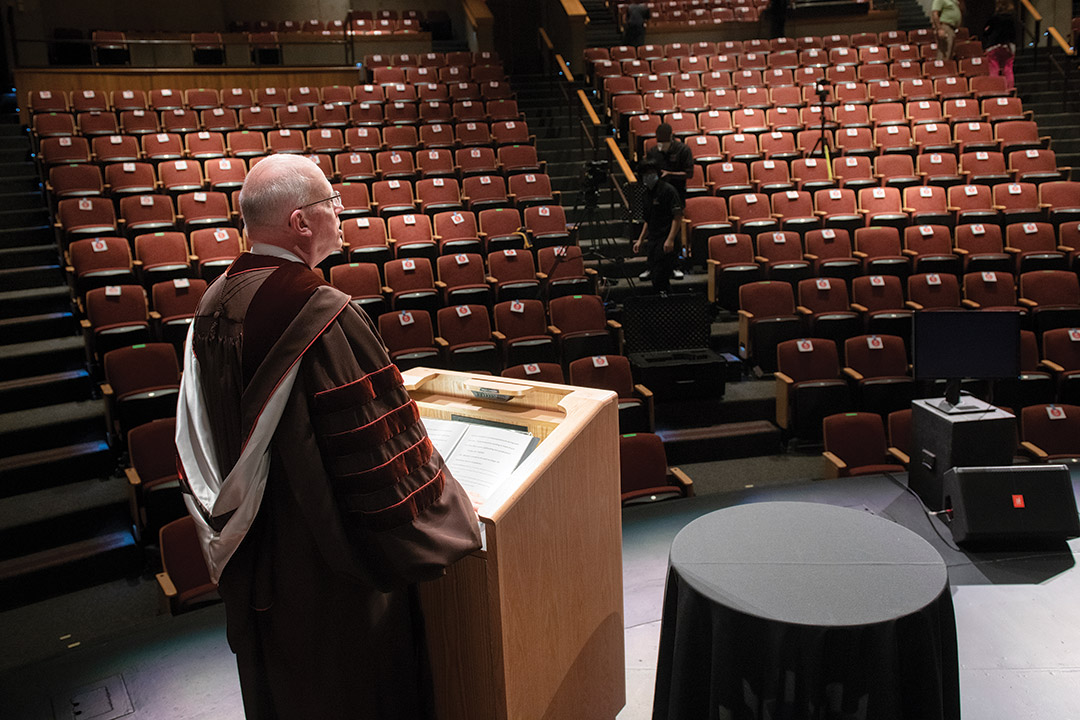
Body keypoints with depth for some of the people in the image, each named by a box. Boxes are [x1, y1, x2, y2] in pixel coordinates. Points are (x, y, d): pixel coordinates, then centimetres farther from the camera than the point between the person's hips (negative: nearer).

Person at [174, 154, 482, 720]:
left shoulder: (215, 302, -3)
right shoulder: (325, 317, -28)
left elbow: (199, 433, 7)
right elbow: (380, 443, -24)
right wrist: (442, 523, -8)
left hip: (251, 560, 8)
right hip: (325, 563, -7)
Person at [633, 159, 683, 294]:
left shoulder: (667, 189, -9)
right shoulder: (647, 192, 17)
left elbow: (678, 216, -14)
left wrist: (670, 239, -23)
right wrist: (640, 240, 20)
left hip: (665, 243, -8)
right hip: (652, 241, 8)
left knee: (660, 280, -13)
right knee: (654, 277, 8)